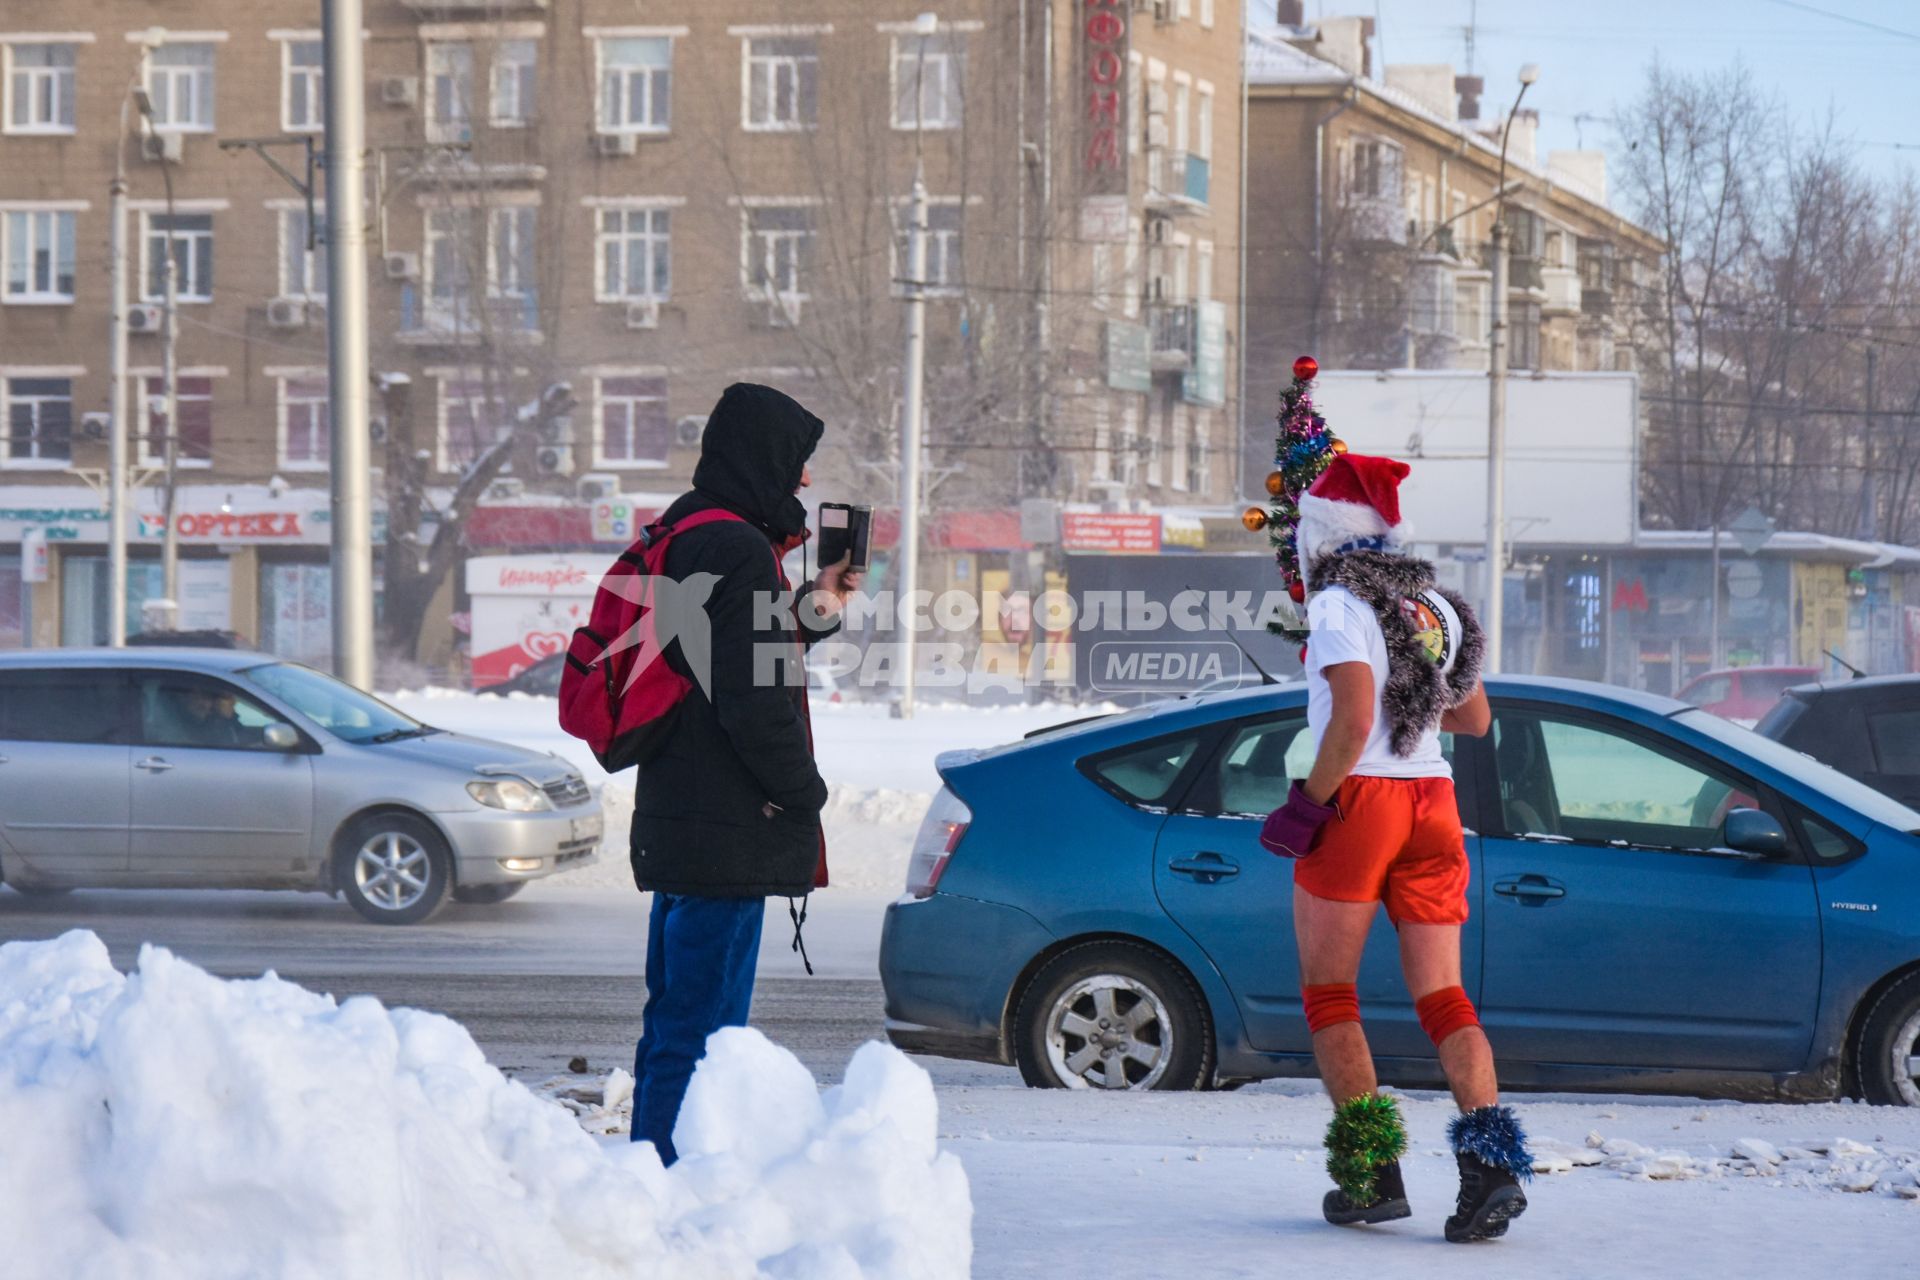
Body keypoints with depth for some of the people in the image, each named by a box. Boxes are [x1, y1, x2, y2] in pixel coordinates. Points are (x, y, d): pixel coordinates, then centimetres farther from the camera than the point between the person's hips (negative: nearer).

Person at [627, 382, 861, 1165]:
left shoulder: (682, 540, 16)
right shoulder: (738, 552, -16)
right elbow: (754, 702, -20)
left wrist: (810, 615, 19)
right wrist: (805, 793, -8)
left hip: (675, 824, 10)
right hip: (728, 830, -10)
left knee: (674, 1017, 18)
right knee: (701, 1025, -8)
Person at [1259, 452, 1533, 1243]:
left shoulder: (1338, 605, -10)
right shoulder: (1434, 605, 12)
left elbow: (1353, 723, -21)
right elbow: (1475, 717, 20)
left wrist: (1305, 807, -13)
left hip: (1358, 801, -6)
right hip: (1431, 802, 6)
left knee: (1328, 995, 7)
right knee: (1441, 995, 3)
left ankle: (1372, 1173, -1)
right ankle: (1490, 1157, -16)